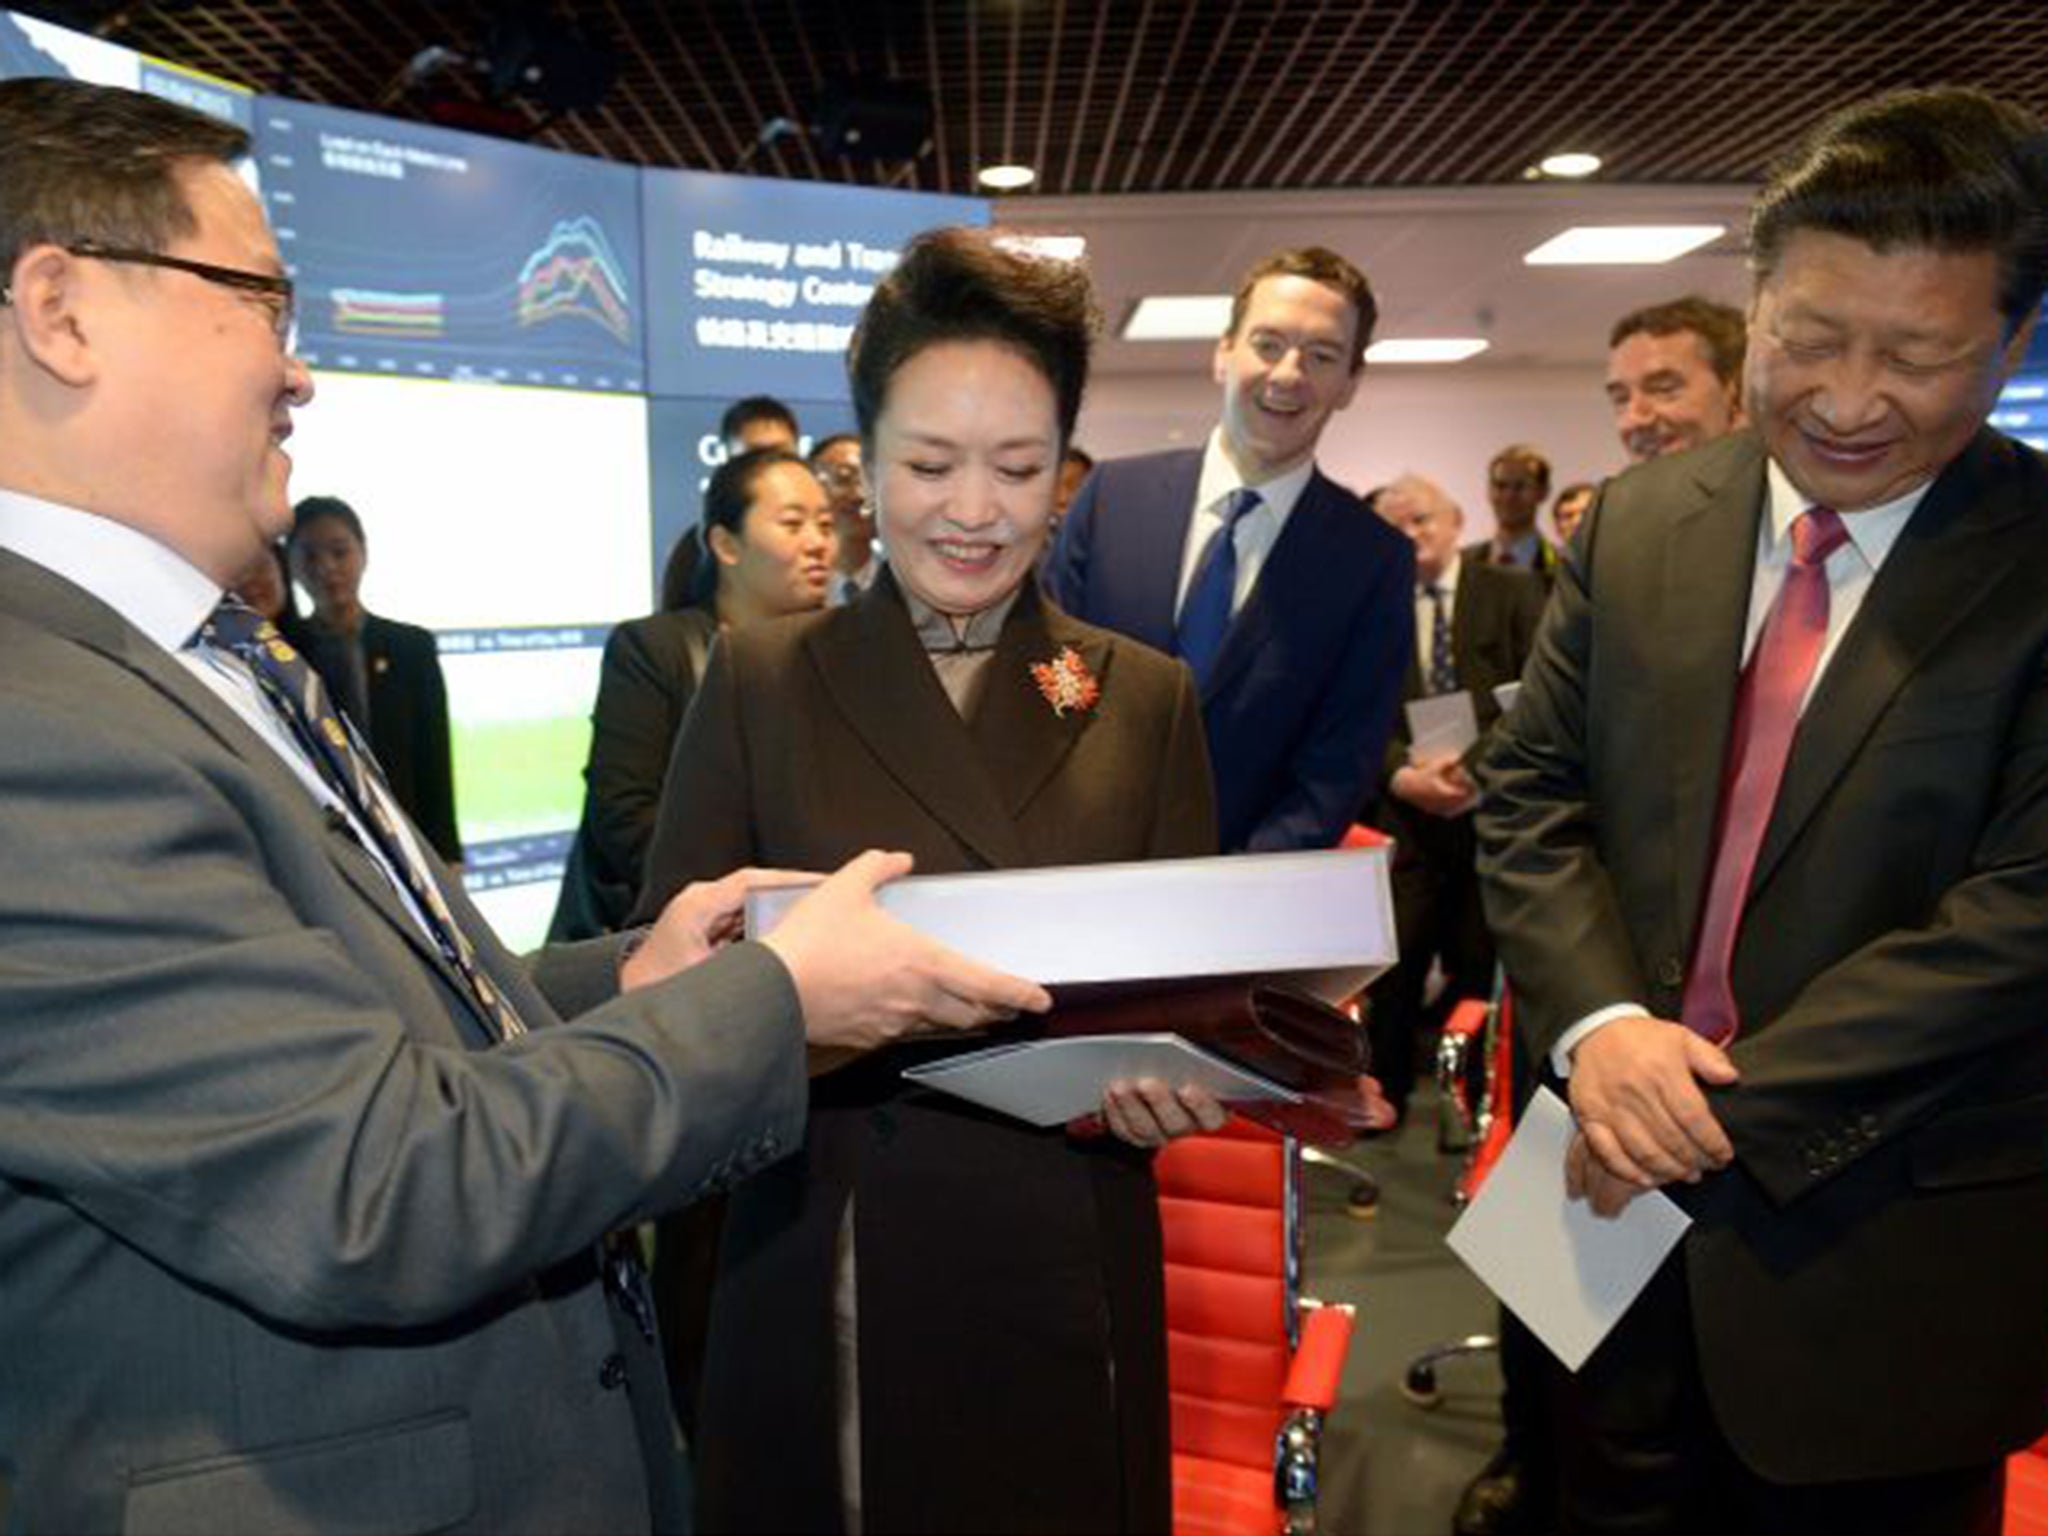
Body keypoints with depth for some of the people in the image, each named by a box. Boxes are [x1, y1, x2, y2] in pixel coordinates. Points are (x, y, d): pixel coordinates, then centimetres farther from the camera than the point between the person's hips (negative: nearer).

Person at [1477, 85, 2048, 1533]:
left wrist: (1724, 1105, -19)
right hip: (1618, 1203, 4)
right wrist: (1599, 1022, -16)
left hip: (1891, 1263, -3)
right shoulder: (1639, 523, 2)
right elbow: (1530, 792, 1)